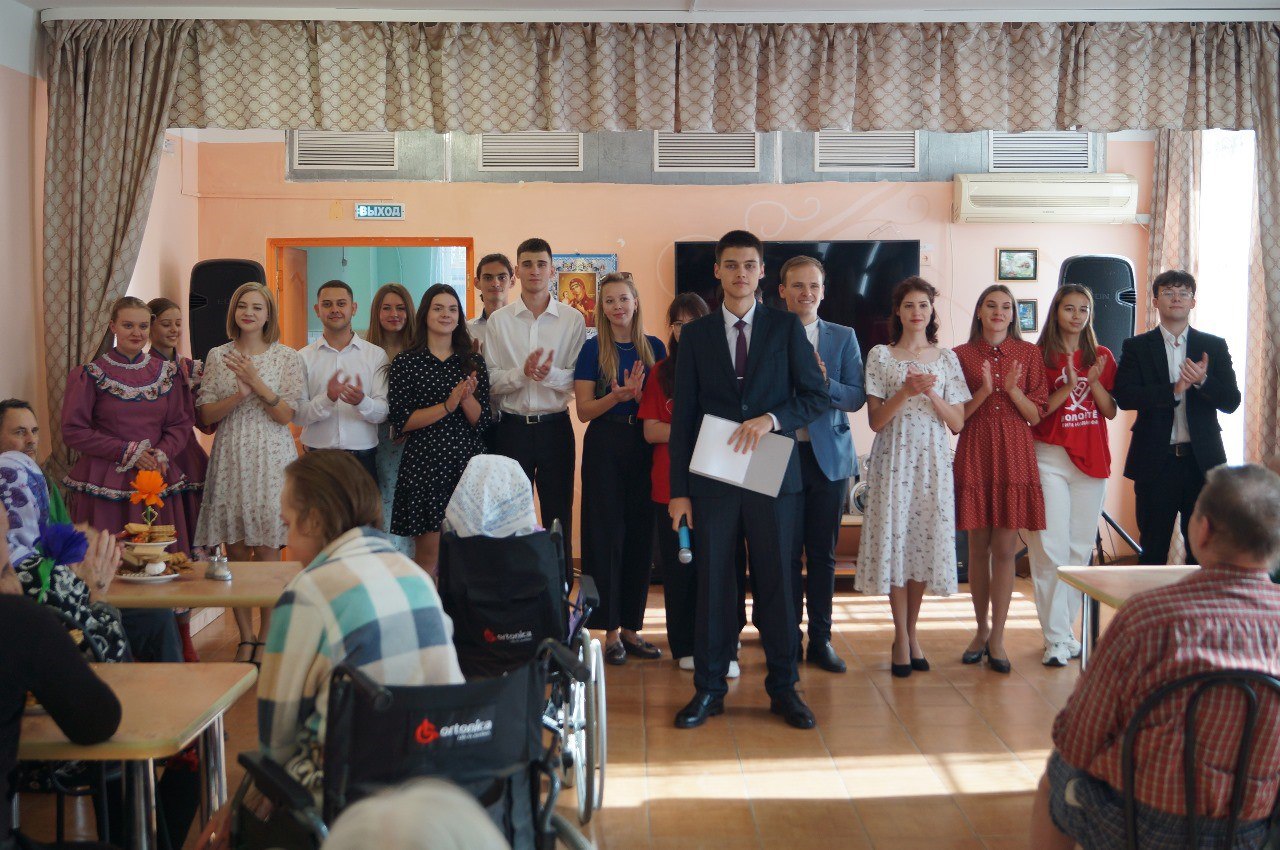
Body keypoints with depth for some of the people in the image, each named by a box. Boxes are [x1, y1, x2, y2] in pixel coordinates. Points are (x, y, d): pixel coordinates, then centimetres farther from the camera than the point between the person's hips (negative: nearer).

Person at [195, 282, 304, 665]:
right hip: (230, 457, 2)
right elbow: (206, 415, 3)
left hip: (271, 459, -2)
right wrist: (240, 394, -14)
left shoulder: (287, 357, 1)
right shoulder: (218, 356, 8)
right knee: (235, 550, 4)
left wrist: (256, 381, -17)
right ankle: (246, 638, 15)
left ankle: (266, 638, 11)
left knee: (267, 551, -1)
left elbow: (286, 415, -5)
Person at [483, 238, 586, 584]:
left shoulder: (573, 320, 2)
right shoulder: (498, 321, 4)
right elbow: (489, 380, -1)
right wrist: (522, 373, -18)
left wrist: (551, 374, -21)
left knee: (558, 517, 7)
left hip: (555, 426, 0)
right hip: (511, 427, 0)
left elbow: (581, 379, -3)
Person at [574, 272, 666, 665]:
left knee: (641, 535, 5)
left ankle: (632, 626, 16)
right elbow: (583, 411, -2)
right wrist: (617, 396, -18)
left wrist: (638, 394, -13)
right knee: (607, 534, -1)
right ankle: (611, 629, 6)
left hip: (644, 447, 3)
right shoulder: (593, 349, 1)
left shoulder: (654, 347, 7)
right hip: (605, 446, -2)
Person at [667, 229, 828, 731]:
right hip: (712, 479, 1)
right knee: (713, 582, 5)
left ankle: (783, 689, 17)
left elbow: (816, 395, 3)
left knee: (777, 582, 5)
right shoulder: (697, 335, 7)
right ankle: (709, 689, 16)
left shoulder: (786, 328, 5)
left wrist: (772, 418, -16)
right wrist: (679, 490, 0)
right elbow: (683, 417, 5)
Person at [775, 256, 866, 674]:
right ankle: (788, 637, 15)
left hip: (830, 455, 2)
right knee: (787, 553, 4)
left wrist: (825, 383, -18)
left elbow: (856, 398, -1)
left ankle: (820, 638, 18)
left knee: (823, 553, 8)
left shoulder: (843, 338, 7)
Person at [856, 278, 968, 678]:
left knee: (924, 542, 4)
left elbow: (957, 423, 4)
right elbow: (876, 421, -4)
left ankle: (911, 632, 18)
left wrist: (931, 393, -12)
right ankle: (902, 638, 10)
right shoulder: (880, 356, 2)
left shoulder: (947, 359, 8)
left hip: (933, 462, 2)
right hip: (893, 460, -2)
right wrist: (906, 392, -18)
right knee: (895, 543, -2)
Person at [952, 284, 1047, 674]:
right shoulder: (961, 355, 5)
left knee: (1005, 549, -1)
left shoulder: (1029, 354, 6)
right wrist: (982, 393, -13)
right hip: (974, 456, 0)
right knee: (978, 548, 6)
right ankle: (982, 630, 19)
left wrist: (1013, 390, -14)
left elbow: (1037, 415, 3)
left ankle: (997, 637, 5)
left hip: (1014, 457, 0)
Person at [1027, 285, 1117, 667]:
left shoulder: (1102, 356, 10)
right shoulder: (1040, 355, 0)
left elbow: (1111, 411, 5)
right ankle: (1056, 638, -3)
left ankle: (1064, 627, 18)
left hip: (1091, 459, 4)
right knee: (1051, 548, -8)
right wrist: (1068, 387, -17)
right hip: (1050, 459, -3)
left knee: (1081, 547, 7)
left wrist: (1094, 383, -11)